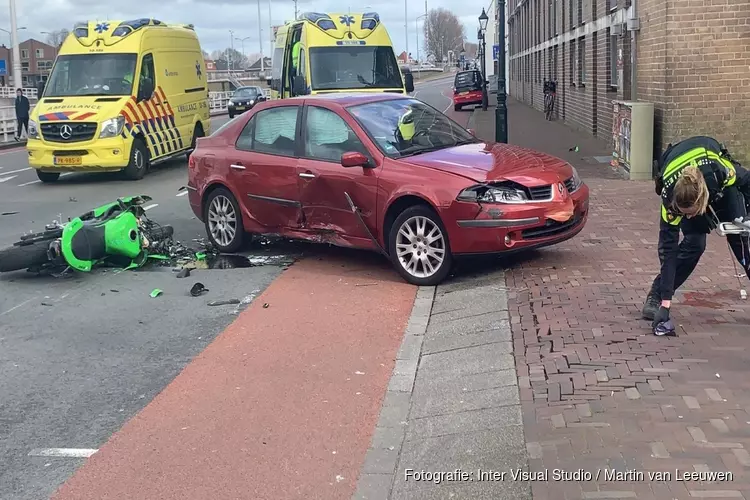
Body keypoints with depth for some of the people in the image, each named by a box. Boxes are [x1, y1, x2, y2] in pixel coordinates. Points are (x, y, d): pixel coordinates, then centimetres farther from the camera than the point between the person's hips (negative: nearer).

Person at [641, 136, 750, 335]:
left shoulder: (720, 172, -43)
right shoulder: (669, 196, -41)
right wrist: (666, 302, -39)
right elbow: (668, 249, -37)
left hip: (723, 185, 1)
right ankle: (656, 298, -9)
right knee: (694, 242, -19)